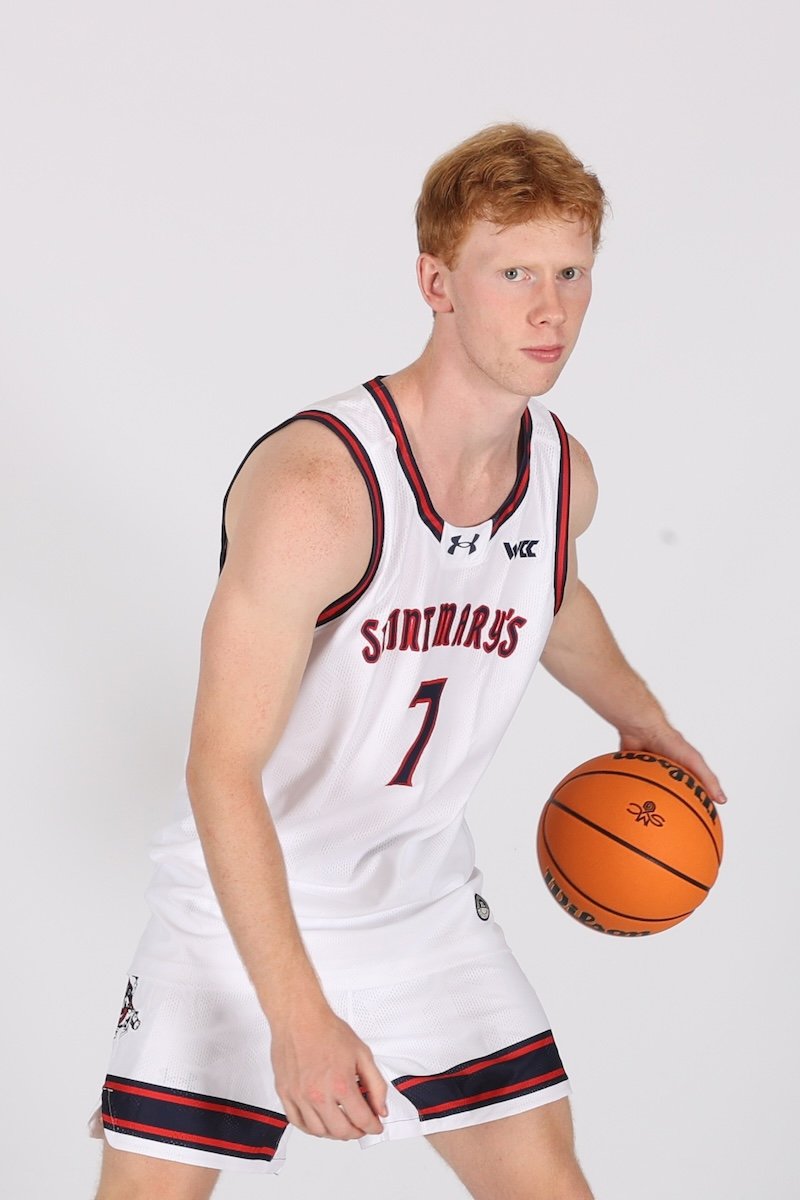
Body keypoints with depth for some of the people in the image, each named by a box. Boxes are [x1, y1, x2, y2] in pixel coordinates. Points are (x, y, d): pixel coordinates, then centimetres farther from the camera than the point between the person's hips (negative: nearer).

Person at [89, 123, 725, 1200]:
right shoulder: (314, 486, -29)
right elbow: (223, 767, -29)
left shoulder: (563, 475, -6)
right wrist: (297, 1017, -33)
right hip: (242, 912, -5)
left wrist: (642, 719, 27)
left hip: (424, 906, 5)